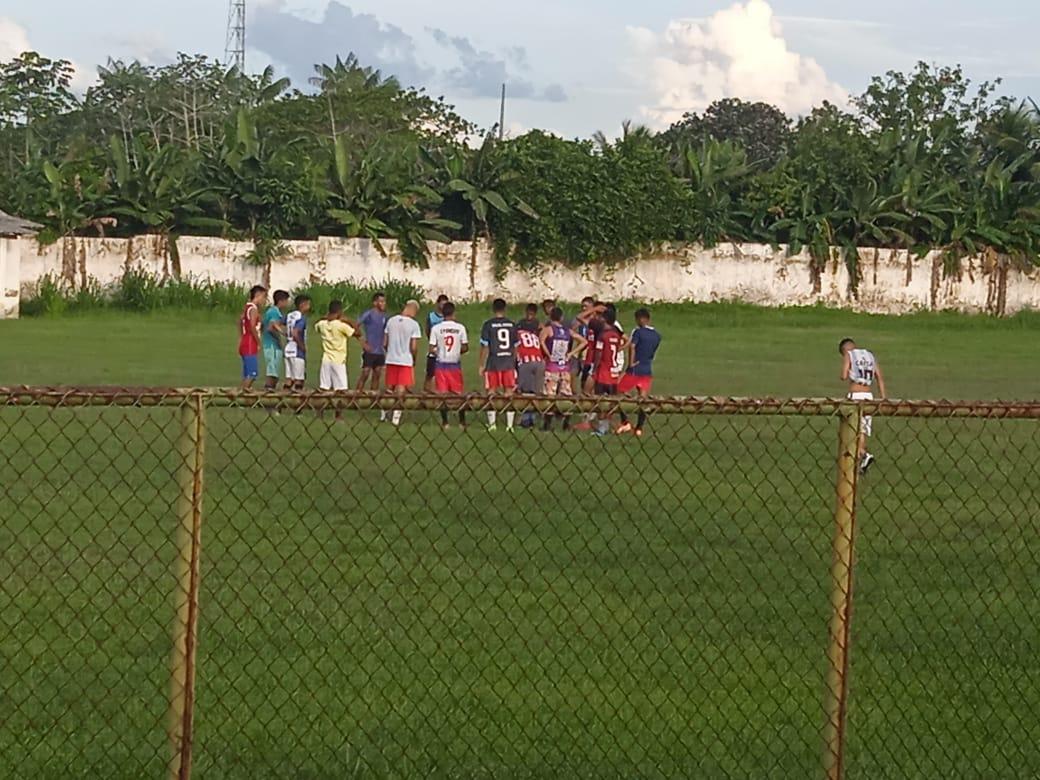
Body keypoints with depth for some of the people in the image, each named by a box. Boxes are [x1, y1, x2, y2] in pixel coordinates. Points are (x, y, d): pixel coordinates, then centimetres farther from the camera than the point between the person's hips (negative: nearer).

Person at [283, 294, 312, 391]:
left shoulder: (289, 315, 10)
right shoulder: (301, 318, -14)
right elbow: (295, 333, -25)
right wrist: (302, 346, -14)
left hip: (288, 349, 8)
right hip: (297, 351, -8)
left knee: (289, 378, 9)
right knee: (299, 379, -3)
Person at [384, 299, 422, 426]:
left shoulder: (391, 321, 1)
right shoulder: (413, 324, -11)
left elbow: (384, 343, 5)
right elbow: (414, 347, -12)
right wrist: (414, 359, 7)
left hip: (391, 360, 4)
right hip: (406, 361, -4)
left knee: (389, 388, 17)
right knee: (401, 389, 3)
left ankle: (384, 413, 18)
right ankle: (396, 414, -1)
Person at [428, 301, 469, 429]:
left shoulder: (436, 328, -7)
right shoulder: (460, 328, -6)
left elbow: (431, 349, -8)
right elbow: (465, 348, -3)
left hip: (441, 364, 0)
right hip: (455, 364, 0)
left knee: (443, 394, 5)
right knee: (459, 393, 11)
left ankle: (444, 422, 6)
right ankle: (462, 421, 15)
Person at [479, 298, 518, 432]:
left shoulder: (488, 325, -6)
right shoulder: (512, 324, 4)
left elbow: (485, 347, -6)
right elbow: (516, 347, 10)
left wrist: (482, 365, 1)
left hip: (493, 364, -2)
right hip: (509, 363, 2)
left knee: (492, 394, 5)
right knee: (509, 394, 6)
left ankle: (492, 424, 5)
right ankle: (510, 425, 5)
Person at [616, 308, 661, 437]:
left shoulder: (638, 332, -10)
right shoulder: (657, 336, 10)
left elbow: (632, 346, -24)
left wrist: (631, 363, -16)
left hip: (635, 369, -5)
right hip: (648, 371, 5)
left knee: (621, 393, 6)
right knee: (643, 399, 6)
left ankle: (625, 422, -2)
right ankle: (639, 427, 5)